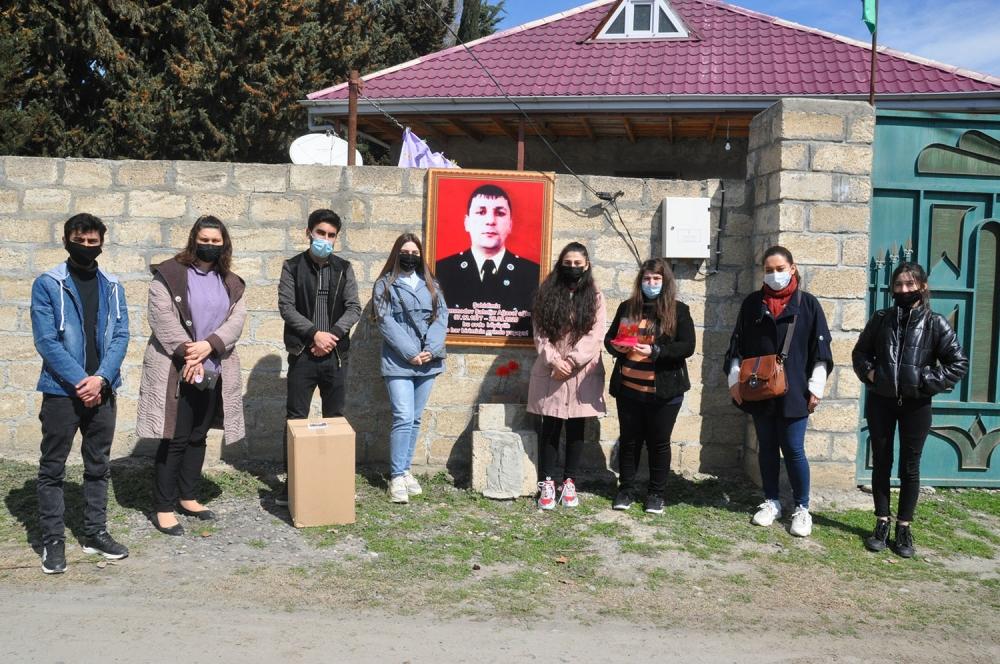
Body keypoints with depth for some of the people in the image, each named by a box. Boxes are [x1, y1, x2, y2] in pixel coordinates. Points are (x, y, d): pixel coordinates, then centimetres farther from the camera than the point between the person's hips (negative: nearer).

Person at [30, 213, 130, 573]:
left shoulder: (112, 286, 6)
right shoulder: (47, 284, -5)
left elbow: (120, 336, 1)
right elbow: (46, 340, -11)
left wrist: (101, 378, -13)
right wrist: (80, 381, -17)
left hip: (102, 390, 4)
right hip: (61, 391, -4)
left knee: (99, 465, 12)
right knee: (53, 467, 4)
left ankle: (95, 532, 23)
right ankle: (53, 539, 13)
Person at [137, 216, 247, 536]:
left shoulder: (231, 283, 11)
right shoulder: (168, 274, -5)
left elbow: (237, 319, 0)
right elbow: (162, 318, -13)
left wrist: (207, 345, -16)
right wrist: (188, 355, -18)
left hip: (213, 372, 5)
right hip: (175, 371, -5)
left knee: (198, 437, 13)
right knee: (174, 439, -4)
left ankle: (188, 497, 25)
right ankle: (163, 508, 5)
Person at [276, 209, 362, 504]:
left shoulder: (344, 269, 7)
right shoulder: (292, 266, 2)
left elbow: (354, 309, 1)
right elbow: (286, 306, -6)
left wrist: (332, 333, -14)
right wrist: (315, 333, -16)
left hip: (335, 354, 2)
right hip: (302, 353, -2)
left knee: (335, 418, 9)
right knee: (296, 418, 3)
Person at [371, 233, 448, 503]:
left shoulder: (431, 285, 14)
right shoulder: (385, 285, 1)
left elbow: (441, 318, 4)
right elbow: (386, 322, -8)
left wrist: (430, 350, -11)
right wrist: (410, 354, -15)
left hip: (428, 361, 4)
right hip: (399, 362, -4)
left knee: (415, 419, 10)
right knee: (403, 419, -11)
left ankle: (406, 470, 20)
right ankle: (396, 477, -3)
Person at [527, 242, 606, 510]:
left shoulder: (594, 297, 2)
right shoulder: (547, 293, 5)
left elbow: (595, 336, -6)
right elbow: (540, 333, 0)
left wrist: (571, 361, -15)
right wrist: (554, 361, -13)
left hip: (582, 373, 0)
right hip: (550, 372, 0)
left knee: (575, 429, 7)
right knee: (550, 428, 4)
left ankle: (569, 482, 16)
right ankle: (547, 482, 11)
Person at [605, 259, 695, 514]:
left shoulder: (678, 310, -2)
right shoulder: (627, 307, 8)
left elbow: (687, 347, -10)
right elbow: (609, 338, 13)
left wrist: (655, 351, -23)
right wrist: (616, 347, -11)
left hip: (663, 391, -3)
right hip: (628, 388, 3)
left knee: (659, 443, 7)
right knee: (629, 440, 11)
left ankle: (656, 493, 20)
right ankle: (627, 489, 24)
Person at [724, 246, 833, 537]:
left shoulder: (808, 304, 0)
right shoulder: (753, 303, 6)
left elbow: (820, 349, 0)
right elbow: (737, 344, 9)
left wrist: (816, 387, -4)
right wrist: (734, 379, 2)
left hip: (794, 392, -2)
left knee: (793, 450, 0)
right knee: (767, 448, 11)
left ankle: (802, 508, 15)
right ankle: (771, 502, 25)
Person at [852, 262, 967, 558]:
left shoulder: (935, 323, -4)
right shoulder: (881, 319, 3)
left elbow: (959, 363, -3)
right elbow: (860, 352, 15)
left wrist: (927, 381, -11)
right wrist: (868, 371, -3)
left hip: (916, 404, -2)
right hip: (880, 400, 2)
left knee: (910, 467, 7)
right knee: (881, 462, 9)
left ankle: (904, 529, 18)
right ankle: (882, 524, 20)